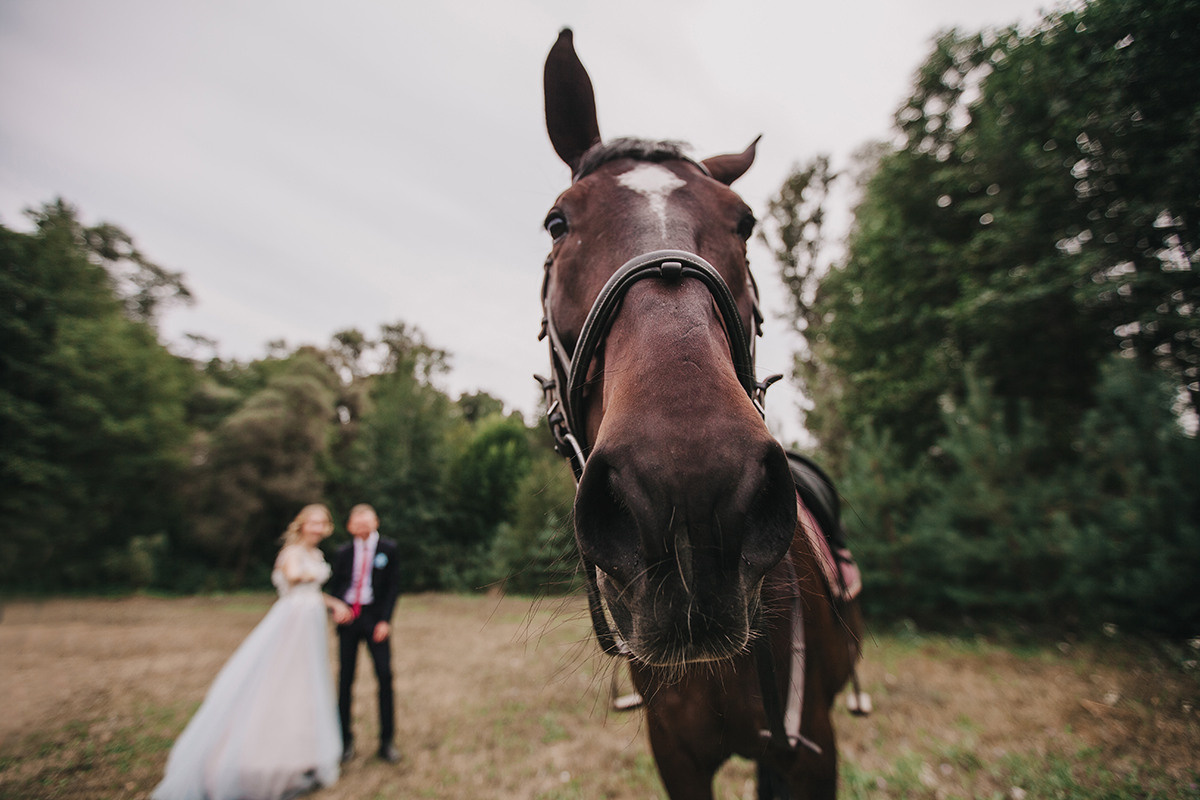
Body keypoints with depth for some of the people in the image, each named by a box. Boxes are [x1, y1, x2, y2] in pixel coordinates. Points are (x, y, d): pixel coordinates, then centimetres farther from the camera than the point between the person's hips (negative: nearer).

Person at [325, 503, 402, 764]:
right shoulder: (344, 552, 7)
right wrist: (336, 608, -8)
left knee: (385, 677, -3)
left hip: (375, 618, -2)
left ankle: (387, 741, 10)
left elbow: (393, 586, -1)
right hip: (348, 618, 2)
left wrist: (385, 620, -9)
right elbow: (334, 585, 12)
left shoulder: (388, 549, 0)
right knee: (345, 679, 7)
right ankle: (345, 739, 24)